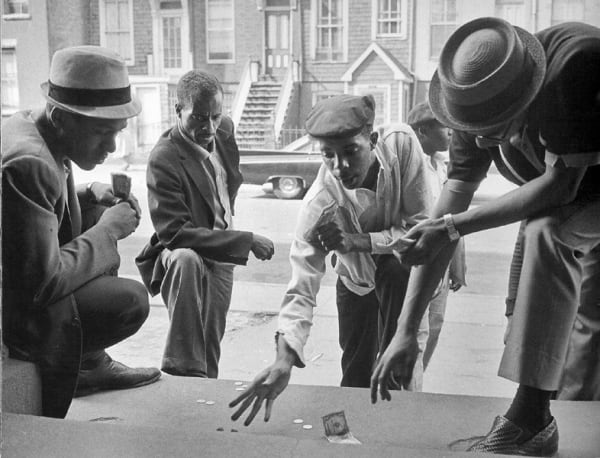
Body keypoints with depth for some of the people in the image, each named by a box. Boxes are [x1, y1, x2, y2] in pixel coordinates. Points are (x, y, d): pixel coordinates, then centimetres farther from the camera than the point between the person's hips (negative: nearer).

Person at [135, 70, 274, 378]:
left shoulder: (225, 129, -5)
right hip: (178, 256, -6)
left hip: (220, 259, 6)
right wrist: (246, 241, -33)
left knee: (209, 351, 9)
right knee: (186, 259, -40)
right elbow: (174, 233, -31)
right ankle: (183, 371, -34)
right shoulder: (163, 159, -26)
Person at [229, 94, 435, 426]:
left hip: (408, 266, -1)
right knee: (356, 372, 5)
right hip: (356, 280, 1)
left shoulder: (402, 145, -32)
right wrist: (284, 358, -49)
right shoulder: (319, 204, -32)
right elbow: (302, 287, -35)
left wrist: (358, 241, -36)